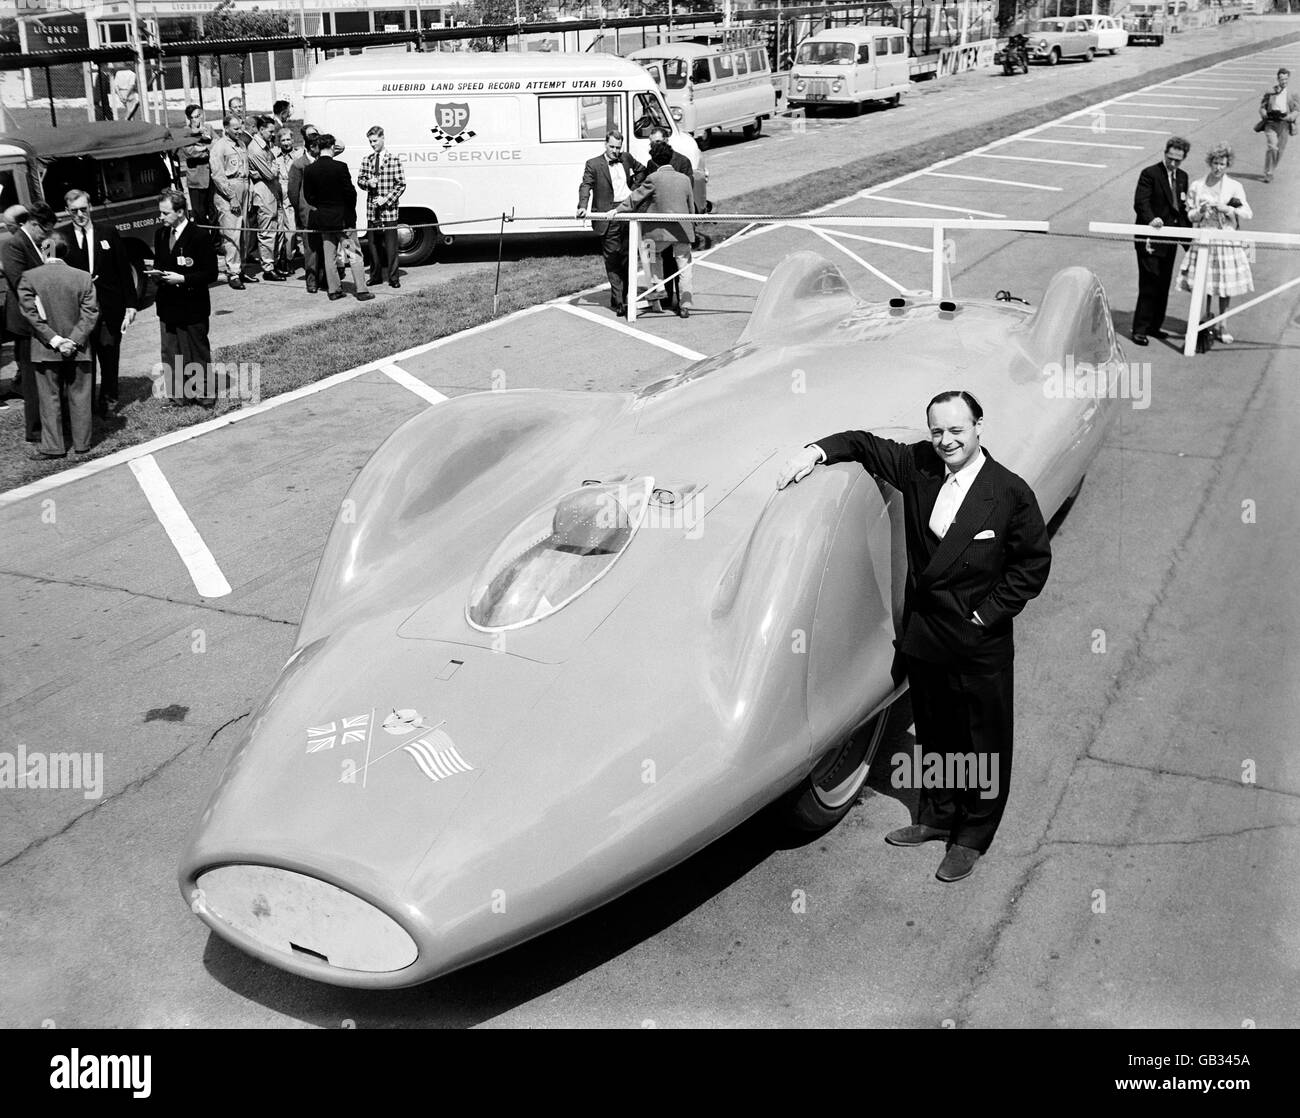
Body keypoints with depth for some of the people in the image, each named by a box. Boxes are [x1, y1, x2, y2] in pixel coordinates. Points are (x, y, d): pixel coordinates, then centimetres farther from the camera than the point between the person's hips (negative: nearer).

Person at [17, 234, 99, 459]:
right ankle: (82, 443, 16)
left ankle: (53, 447, 8)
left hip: (45, 349, -1)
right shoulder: (83, 277, -4)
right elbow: (90, 313, -6)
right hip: (78, 349, 1)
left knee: (50, 398, 6)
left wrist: (54, 339, -9)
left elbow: (31, 312, -9)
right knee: (79, 396, 10)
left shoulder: (29, 277, -6)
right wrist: (74, 340, -8)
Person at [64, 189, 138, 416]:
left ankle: (108, 400, 24)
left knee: (110, 357, 9)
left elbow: (124, 269, 3)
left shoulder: (108, 232, 3)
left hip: (110, 308, 1)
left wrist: (130, 303, -2)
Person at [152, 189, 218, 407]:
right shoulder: (160, 234, 9)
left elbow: (211, 274, -12)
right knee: (170, 352, 8)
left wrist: (182, 279, -20)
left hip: (192, 306, -6)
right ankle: (176, 395, 17)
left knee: (197, 352, 3)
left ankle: (204, 395, 15)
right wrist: (157, 272, -2)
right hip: (167, 305, 6)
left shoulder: (199, 236, -12)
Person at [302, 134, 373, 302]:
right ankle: (362, 290, 0)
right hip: (342, 217, -4)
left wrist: (320, 207, 15)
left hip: (323, 219, 4)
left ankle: (334, 290, 13)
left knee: (329, 255, 11)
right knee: (354, 254, 1)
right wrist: (351, 210, 4)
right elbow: (350, 192, -12)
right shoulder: (340, 167, -15)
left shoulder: (310, 170, -2)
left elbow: (308, 196, 2)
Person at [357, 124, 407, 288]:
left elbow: (401, 184, -5)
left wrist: (387, 199, -13)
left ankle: (393, 277, 5)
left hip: (388, 209, -4)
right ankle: (375, 276, 18)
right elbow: (360, 180, 15)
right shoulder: (366, 160, 8)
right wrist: (368, 183, -8)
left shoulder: (393, 160, -4)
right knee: (373, 243, 9)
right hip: (372, 209, 4)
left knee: (391, 245, -1)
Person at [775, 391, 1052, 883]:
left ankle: (972, 837, 28)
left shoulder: (1010, 492, -14)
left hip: (981, 645, -4)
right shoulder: (918, 466, -3)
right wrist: (817, 450, -12)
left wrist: (989, 612, -11)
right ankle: (937, 815, 41)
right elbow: (866, 444, 7)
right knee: (934, 734, 21)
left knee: (985, 743, 10)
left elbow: (1034, 562, -7)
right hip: (924, 636, 4)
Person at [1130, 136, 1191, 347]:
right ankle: (1140, 329, -2)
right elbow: (1140, 202, -18)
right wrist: (1151, 219, -36)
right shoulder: (1150, 174, -8)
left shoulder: (1182, 177, 13)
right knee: (1149, 285, -7)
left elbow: (1182, 208, 18)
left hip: (1170, 239, 7)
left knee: (1163, 285, 12)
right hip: (1151, 239, -7)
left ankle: (1155, 325, 22)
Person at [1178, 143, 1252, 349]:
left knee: (1227, 285, 4)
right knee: (1203, 285, -1)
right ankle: (1207, 319, 22)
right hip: (1204, 240, 0)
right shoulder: (1196, 187, 3)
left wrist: (1227, 209, -18)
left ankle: (1221, 326, 17)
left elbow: (1248, 214, -3)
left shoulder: (1235, 187, 1)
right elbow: (1190, 216, 8)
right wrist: (1200, 211, -14)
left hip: (1229, 241, 0)